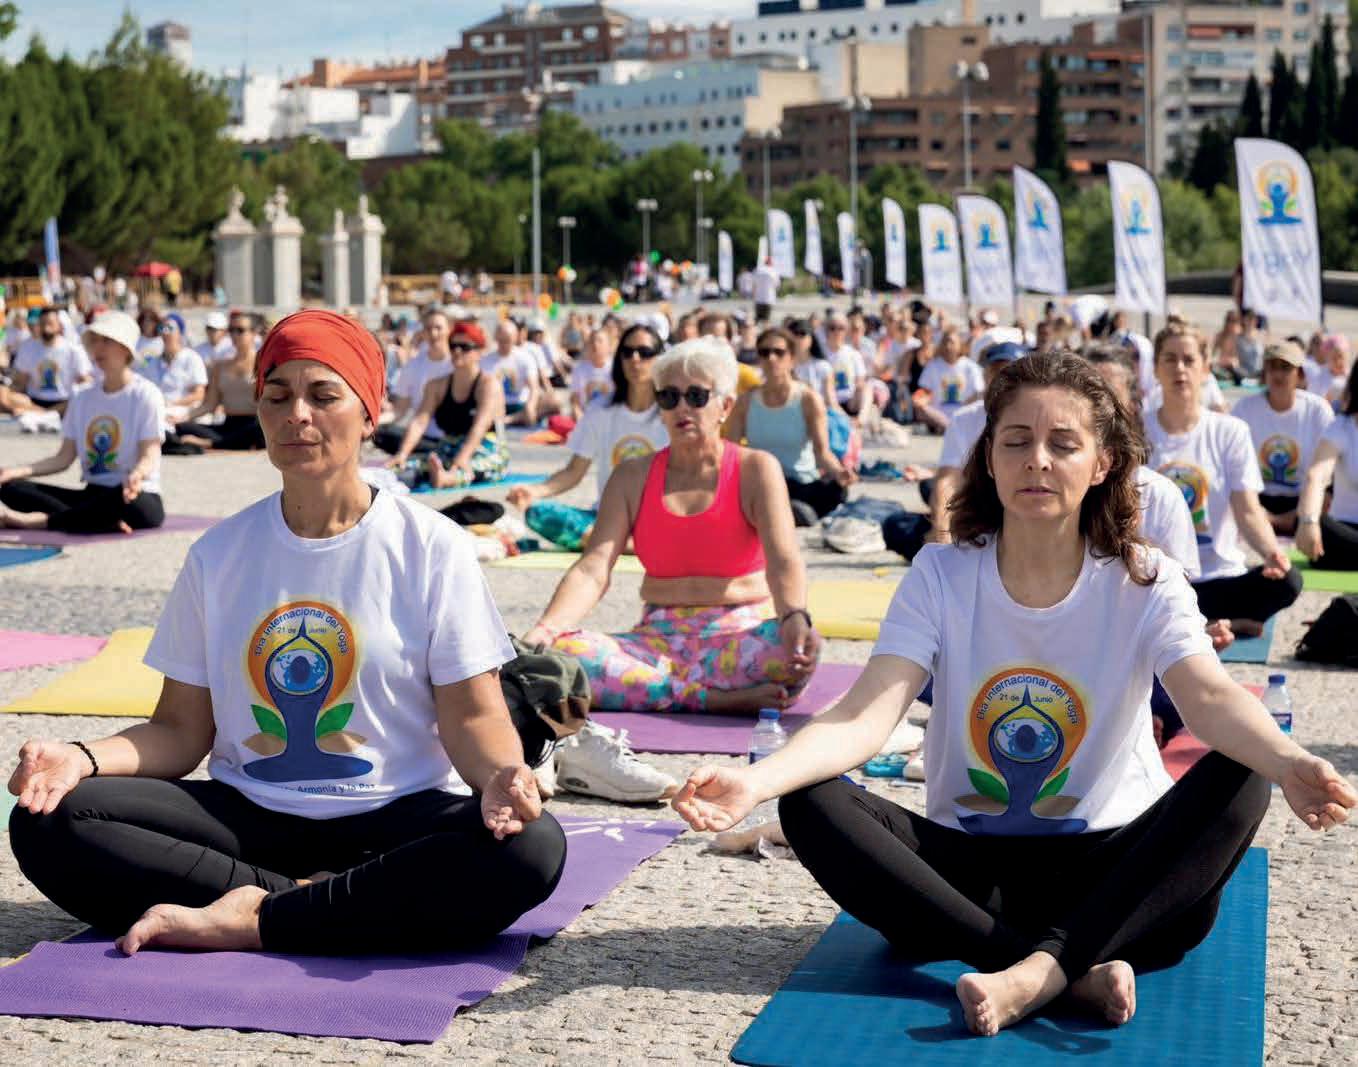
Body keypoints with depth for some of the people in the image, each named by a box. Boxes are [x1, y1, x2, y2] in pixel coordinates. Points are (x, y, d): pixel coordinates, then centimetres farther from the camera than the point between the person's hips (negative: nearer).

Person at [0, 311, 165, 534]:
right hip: (92, 494, 6)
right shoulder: (82, 399, 13)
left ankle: (37, 520, -30)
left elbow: (149, 456, -12)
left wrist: (137, 475, -36)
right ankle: (107, 524, -30)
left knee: (126, 498, -44)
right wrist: (19, 471, -6)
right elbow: (64, 457, 10)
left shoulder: (145, 395, -4)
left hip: (138, 496, -6)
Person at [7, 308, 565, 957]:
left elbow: (472, 717, -4)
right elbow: (181, 729, 7)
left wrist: (499, 774, -27)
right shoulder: (218, 555, 7)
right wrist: (85, 758, -14)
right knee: (45, 824, -20)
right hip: (246, 815, 2)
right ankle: (300, 897, -20)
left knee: (531, 847, -34)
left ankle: (248, 918, -25)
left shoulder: (432, 547, -1)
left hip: (395, 818, -2)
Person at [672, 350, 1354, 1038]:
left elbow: (1211, 697, -24)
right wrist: (753, 783, -37)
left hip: (1107, 859, -1)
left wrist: (1288, 763, -48)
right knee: (810, 806, -24)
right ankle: (1079, 970, -34)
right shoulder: (941, 576, -3)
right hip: (969, 860, 1)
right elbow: (865, 717, -17)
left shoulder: (1144, 582, -5)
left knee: (1237, 783, -27)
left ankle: (1035, 971, -38)